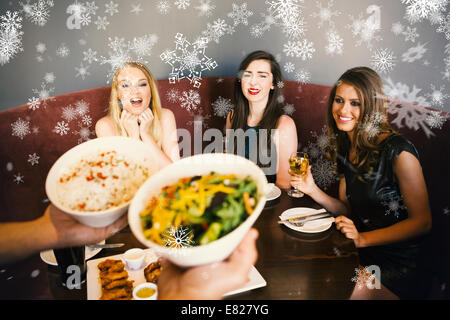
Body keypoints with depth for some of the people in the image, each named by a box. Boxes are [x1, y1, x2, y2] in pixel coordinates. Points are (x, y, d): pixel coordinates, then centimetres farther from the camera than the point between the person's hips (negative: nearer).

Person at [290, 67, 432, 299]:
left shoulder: (398, 151, -17)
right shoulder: (345, 149, 5)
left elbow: (422, 221, -14)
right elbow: (348, 210, 8)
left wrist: (362, 238, -21)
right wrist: (312, 190, -9)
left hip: (397, 265, -6)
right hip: (358, 254, 6)